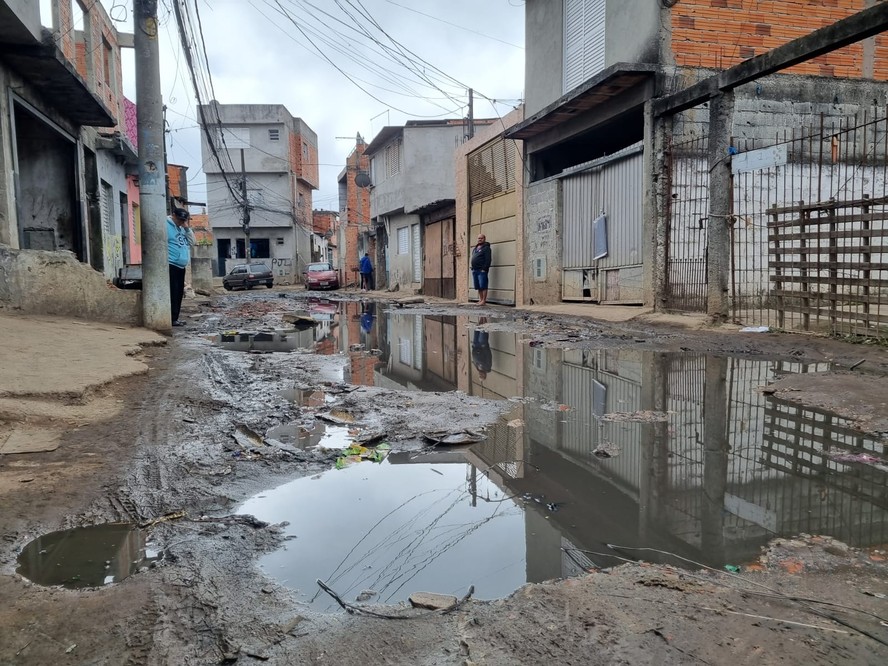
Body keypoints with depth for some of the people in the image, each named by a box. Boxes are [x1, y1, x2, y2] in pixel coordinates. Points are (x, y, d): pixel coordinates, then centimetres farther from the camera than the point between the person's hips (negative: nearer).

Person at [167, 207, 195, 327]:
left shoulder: (182, 228, 19)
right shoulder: (166, 226, -8)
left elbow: (192, 242, 14)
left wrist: (187, 228, 3)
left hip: (181, 266, 9)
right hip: (171, 265, -9)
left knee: (179, 293, 10)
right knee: (173, 293, -9)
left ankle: (175, 318, 16)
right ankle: (172, 319, -8)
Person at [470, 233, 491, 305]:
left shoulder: (486, 248, -3)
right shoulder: (475, 248, 22)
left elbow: (488, 260, -12)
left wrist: (484, 269, -19)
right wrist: (472, 268, 14)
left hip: (482, 270, -8)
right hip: (475, 271, 8)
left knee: (483, 286, -8)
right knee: (478, 287, 9)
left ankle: (484, 301, -8)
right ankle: (480, 299, 14)